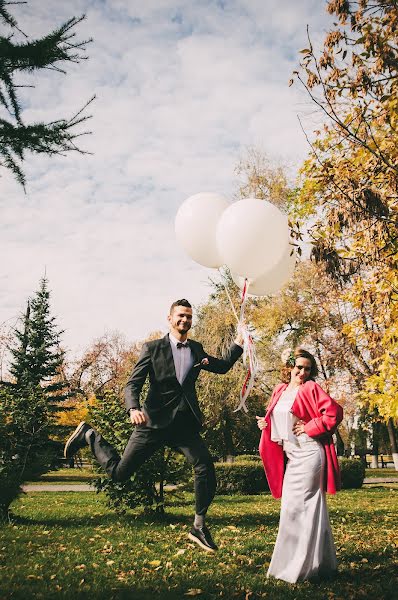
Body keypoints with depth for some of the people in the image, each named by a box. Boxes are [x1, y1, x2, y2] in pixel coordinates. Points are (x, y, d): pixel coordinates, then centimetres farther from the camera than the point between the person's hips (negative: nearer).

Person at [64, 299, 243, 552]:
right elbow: (133, 384, -8)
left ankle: (199, 526, 8)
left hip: (185, 424, 4)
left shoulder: (196, 349, 12)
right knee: (120, 472, 1)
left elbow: (223, 367, 25)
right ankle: (90, 437, 27)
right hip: (155, 422, -4)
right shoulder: (153, 348, -2)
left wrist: (239, 343, 13)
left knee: (206, 468, -10)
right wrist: (134, 408, -28)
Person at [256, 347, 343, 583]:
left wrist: (309, 428, -15)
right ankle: (322, 562, 26)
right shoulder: (280, 390, 12)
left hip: (308, 454, -7)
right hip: (290, 456, 7)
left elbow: (335, 412, -16)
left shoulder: (311, 389, -8)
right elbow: (278, 421, 24)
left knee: (297, 506, -7)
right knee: (310, 506, 14)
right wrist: (265, 423, 3)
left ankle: (299, 566, 3)